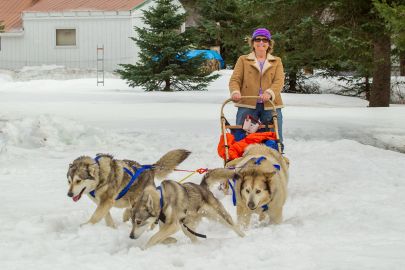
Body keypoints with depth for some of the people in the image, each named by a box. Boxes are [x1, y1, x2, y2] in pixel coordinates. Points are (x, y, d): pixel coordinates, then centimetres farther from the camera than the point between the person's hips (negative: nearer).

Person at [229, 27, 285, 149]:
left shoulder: (277, 61, 14)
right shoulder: (243, 60, 13)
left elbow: (279, 81, -1)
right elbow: (235, 79, 4)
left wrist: (269, 93, -22)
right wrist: (235, 92, -19)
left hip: (270, 106, 1)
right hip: (247, 106, -1)